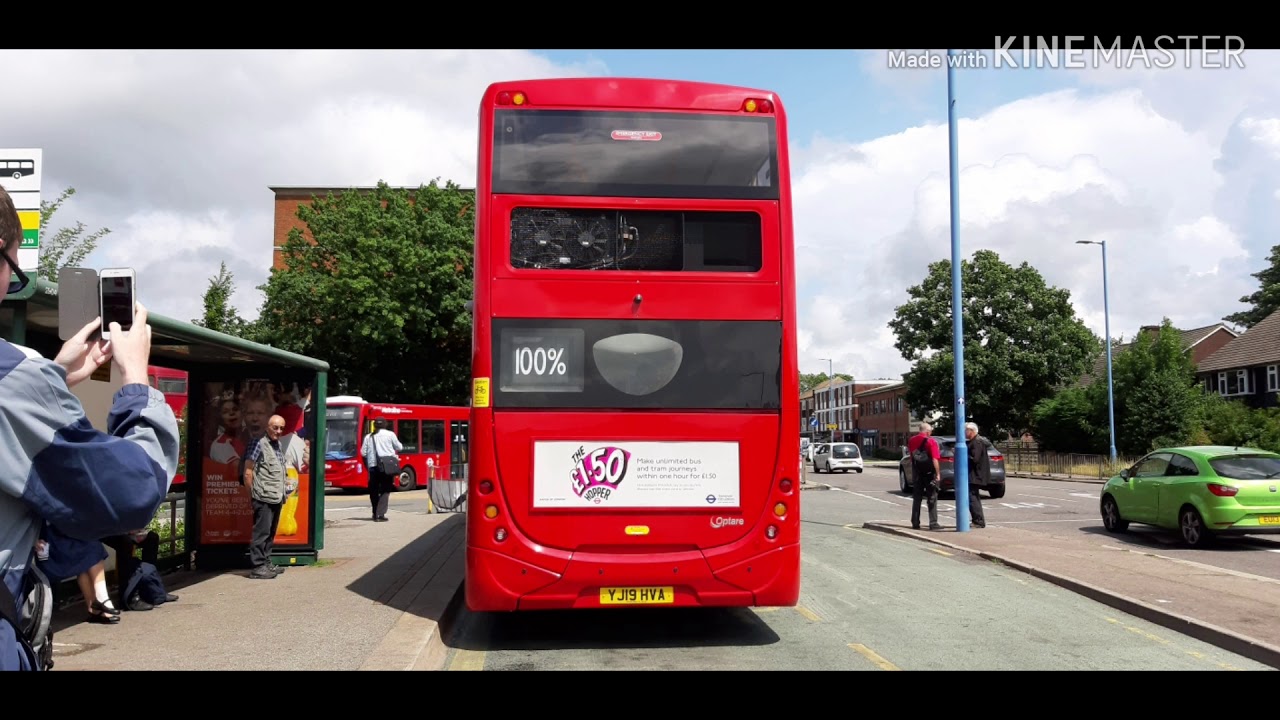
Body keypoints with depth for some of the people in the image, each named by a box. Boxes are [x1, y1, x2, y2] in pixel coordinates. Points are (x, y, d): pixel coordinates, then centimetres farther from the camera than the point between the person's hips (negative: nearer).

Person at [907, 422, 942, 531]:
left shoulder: (911, 441, 6)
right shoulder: (931, 441, -12)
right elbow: (934, 459, -17)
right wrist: (938, 473, -12)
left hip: (917, 473, 5)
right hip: (929, 473, -5)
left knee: (916, 498, 11)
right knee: (932, 498, 2)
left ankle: (915, 523, 11)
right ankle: (933, 523, -1)